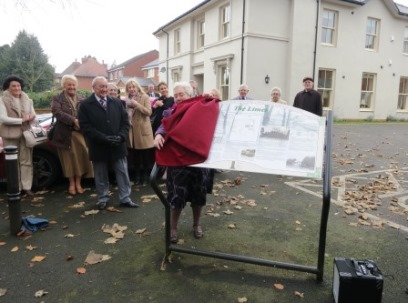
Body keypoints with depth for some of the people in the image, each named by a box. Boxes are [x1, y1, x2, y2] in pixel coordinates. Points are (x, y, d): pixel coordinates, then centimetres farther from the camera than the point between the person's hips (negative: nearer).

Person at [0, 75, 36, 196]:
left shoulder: (27, 100, 11)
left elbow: (33, 115, 11)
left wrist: (31, 117, -13)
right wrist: (21, 120, -17)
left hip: (25, 133, 4)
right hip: (10, 135, -3)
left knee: (26, 161, 3)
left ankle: (26, 187, 8)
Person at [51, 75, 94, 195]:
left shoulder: (81, 100, 13)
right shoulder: (57, 99, 3)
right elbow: (57, 112, -14)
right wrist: (73, 120, -26)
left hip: (80, 133, 2)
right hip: (65, 134, -2)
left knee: (80, 158, 4)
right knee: (69, 159, 5)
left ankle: (78, 183, 18)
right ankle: (71, 184, 18)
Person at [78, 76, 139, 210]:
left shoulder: (117, 103, 9)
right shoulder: (85, 105, -3)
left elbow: (125, 122, 7)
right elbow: (85, 127, -11)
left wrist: (121, 136, -12)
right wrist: (104, 138, -19)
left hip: (117, 145, 3)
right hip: (99, 146, -2)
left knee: (123, 173, 7)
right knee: (101, 175, 10)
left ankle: (125, 198, 18)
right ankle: (103, 199, 26)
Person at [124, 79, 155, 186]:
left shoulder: (145, 97, -3)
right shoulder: (127, 99, 12)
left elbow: (149, 112, -16)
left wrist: (137, 104, -22)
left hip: (143, 130, -5)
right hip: (132, 130, 5)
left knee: (146, 155, 2)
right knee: (135, 155, 10)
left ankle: (146, 176, 13)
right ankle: (138, 176, 21)